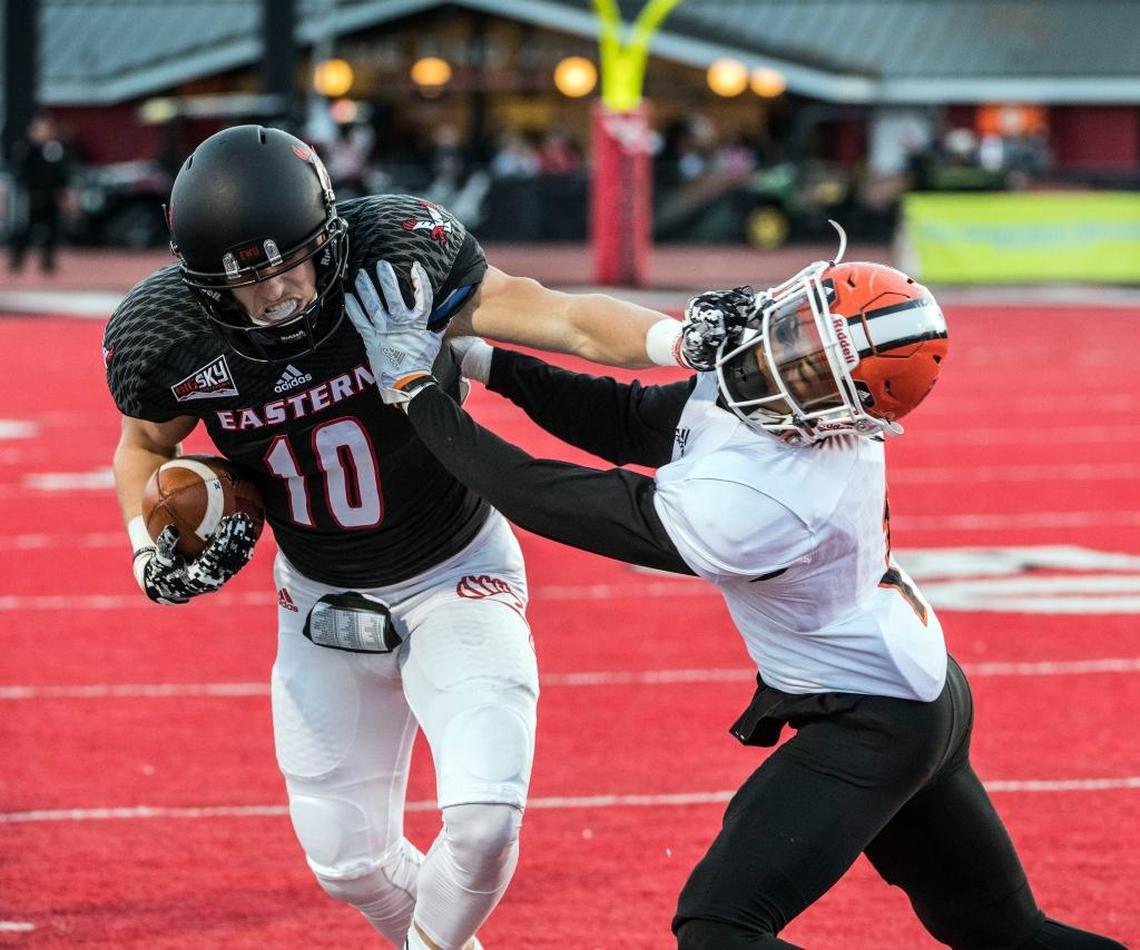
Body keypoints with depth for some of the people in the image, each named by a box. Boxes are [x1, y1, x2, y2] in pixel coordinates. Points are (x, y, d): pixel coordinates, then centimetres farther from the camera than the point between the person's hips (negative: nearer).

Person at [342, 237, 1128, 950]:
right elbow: (629, 422, 4)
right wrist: (486, 362, -5)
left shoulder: (749, 508, -34)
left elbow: (549, 503, -27)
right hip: (927, 695, 9)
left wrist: (417, 389, -20)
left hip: (871, 728, -9)